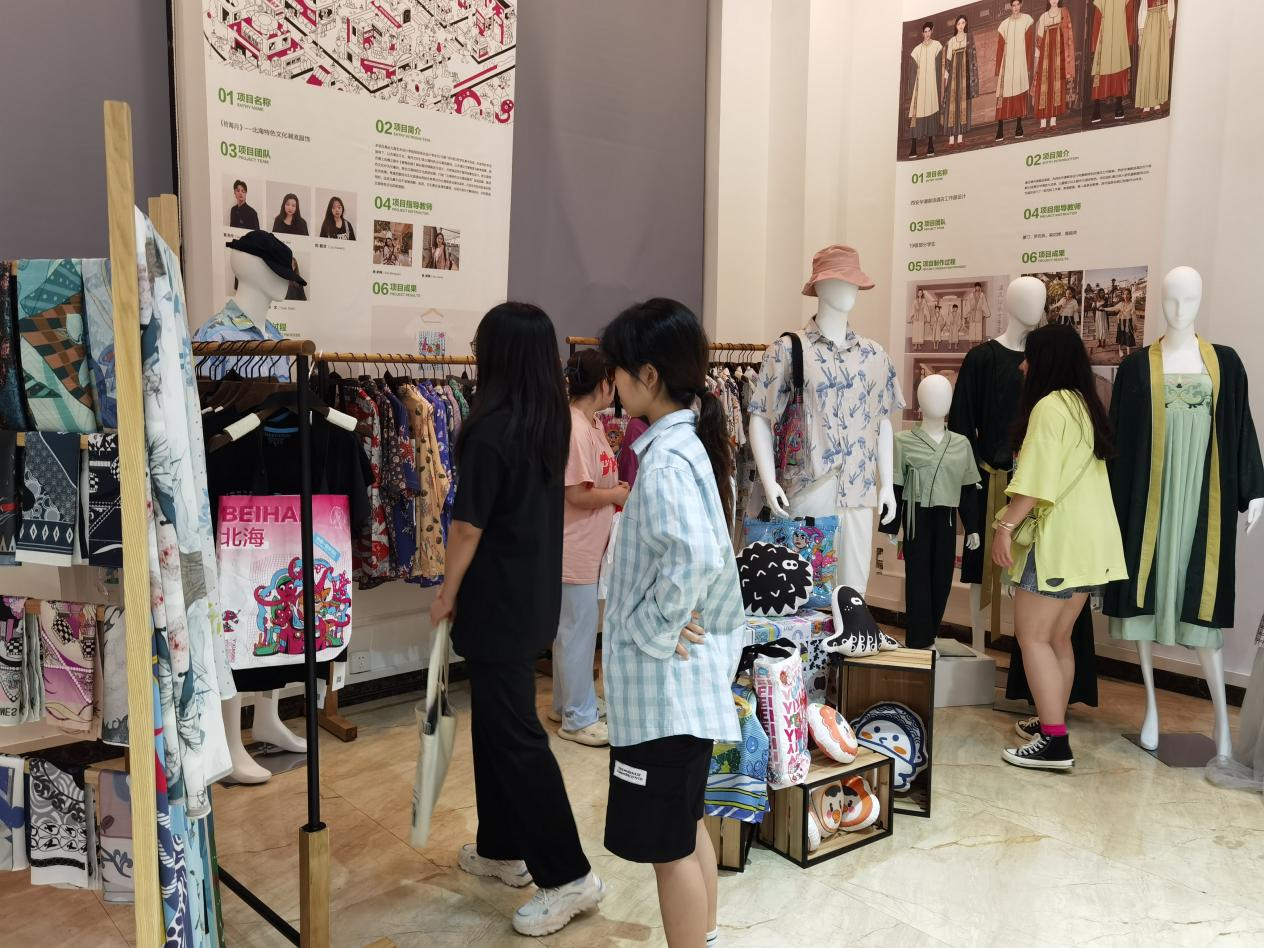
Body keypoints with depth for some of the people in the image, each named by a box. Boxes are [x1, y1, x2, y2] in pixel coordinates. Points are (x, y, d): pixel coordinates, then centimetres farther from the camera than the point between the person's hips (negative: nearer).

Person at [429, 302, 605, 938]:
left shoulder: (490, 430, -21)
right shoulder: (552, 420, 3)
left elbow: (468, 528, -16)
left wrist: (446, 594, -4)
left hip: (497, 603, -9)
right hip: (536, 596, 9)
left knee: (514, 733, 0)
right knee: (496, 720, 20)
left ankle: (568, 875, 8)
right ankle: (503, 848, 33)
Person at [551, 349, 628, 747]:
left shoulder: (591, 423, 9)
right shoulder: (574, 428, -22)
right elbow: (578, 494, -24)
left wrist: (616, 492, 1)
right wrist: (618, 494, -9)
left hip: (587, 547, 10)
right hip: (574, 549, -10)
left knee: (570, 628, 19)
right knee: (579, 631, 1)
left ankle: (566, 703, 33)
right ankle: (578, 718, 14)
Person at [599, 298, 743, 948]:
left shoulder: (666, 459, -22)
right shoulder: (693, 442, 7)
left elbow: (693, 561, -36)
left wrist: (651, 629, -21)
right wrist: (661, 620, 10)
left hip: (664, 682, -10)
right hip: (688, 676, 10)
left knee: (667, 844, 5)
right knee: (686, 826, 23)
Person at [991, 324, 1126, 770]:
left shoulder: (1050, 405, -12)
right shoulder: (1086, 404, 16)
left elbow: (1036, 478, -20)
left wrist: (1006, 525, -17)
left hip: (1059, 538, -10)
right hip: (1088, 538, 10)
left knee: (1032, 636, -6)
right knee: (1058, 637, 16)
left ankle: (1055, 742, -8)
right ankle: (1051, 722, 23)